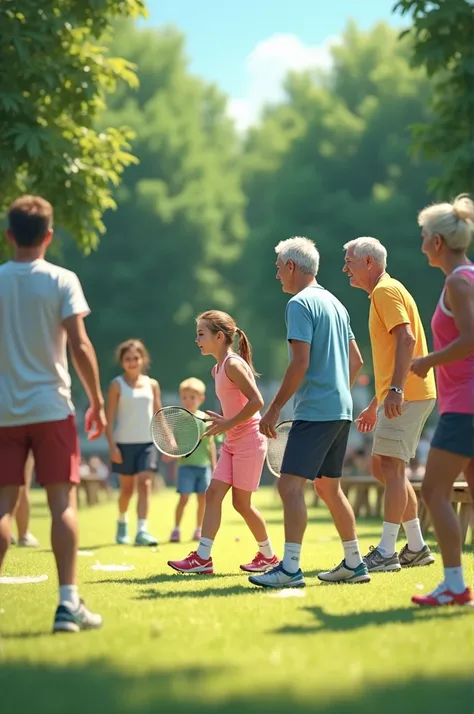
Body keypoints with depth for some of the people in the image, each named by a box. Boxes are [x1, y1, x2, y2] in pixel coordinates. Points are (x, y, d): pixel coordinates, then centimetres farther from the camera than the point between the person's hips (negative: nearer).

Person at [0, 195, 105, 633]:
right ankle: (68, 603, -5)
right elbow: (79, 346, -8)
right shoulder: (62, 281, -4)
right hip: (51, 407, -2)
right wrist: (98, 402, 1)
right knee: (63, 502, 0)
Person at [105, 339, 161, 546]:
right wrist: (112, 445, -11)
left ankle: (142, 530, -20)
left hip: (147, 443, 1)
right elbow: (110, 417, -4)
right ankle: (122, 522, 35)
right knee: (127, 488, 8)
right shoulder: (117, 385, -1)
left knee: (145, 484, -13)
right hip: (124, 443, -1)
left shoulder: (152, 384, 7)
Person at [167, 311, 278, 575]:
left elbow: (256, 401, -22)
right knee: (213, 493, -1)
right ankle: (203, 557, -3)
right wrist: (222, 421, 3)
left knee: (241, 502, -1)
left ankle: (268, 556, 16)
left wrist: (229, 423, -18)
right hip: (233, 442, 9)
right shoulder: (218, 368, 12)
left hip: (249, 440, -9)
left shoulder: (233, 364, -16)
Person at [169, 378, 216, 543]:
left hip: (204, 465, 3)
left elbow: (211, 443, 9)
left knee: (203, 498, 7)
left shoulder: (205, 419, 4)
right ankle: (176, 529, 0)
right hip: (186, 465, -3)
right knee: (184, 497, -9)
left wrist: (213, 464, 8)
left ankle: (199, 530, 18)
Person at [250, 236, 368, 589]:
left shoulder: (300, 304, -11)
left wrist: (274, 409, -13)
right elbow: (356, 360, 22)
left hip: (314, 411, -9)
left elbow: (300, 363, -18)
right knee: (329, 487, 16)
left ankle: (290, 568, -17)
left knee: (290, 485, -11)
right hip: (341, 410, 9)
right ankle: (354, 563, 20)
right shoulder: (335, 303, 17)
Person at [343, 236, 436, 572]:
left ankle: (387, 553, -9)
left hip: (406, 395, -10)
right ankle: (416, 547, 15)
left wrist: (396, 390, -29)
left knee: (391, 466, -10)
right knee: (383, 467, 12)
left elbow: (406, 339, -22)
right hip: (400, 395, 10)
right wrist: (376, 404, 27)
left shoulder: (386, 290, -9)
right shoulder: (382, 292, 22)